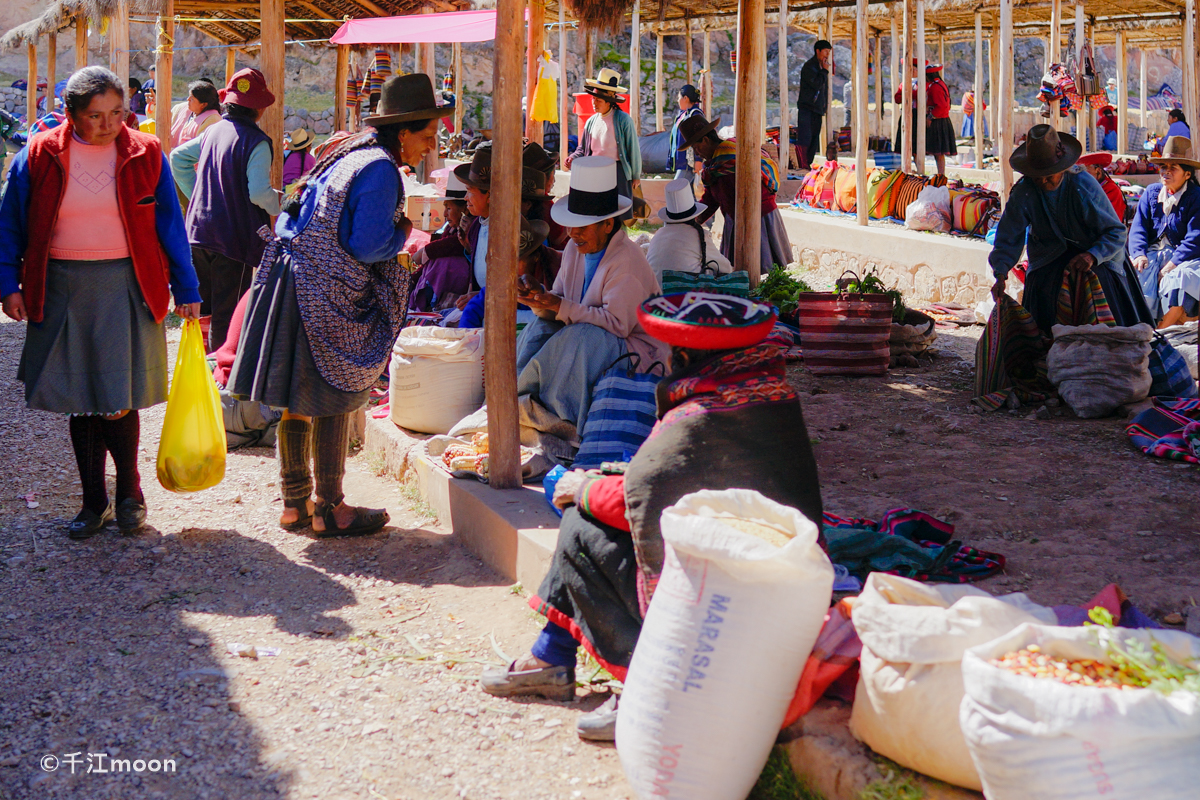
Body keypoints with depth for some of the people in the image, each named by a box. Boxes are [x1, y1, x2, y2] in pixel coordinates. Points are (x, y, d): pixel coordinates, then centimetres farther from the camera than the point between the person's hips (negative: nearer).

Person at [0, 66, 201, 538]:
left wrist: (187, 291, 5)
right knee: (81, 401, 7)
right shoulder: (40, 157, 0)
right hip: (63, 290, 2)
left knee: (117, 400, -6)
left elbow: (170, 227, 5)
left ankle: (129, 493, 18)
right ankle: (94, 503, 20)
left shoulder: (145, 154, 0)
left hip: (126, 288, -1)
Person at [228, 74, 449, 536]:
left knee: (298, 402, 13)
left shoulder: (347, 155, 16)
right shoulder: (380, 168, -14)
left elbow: (290, 222, 20)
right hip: (326, 296, -9)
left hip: (294, 282, 9)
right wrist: (402, 233, 0)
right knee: (333, 402, 0)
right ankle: (329, 509, 8)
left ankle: (295, 503, 22)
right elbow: (367, 246, -19)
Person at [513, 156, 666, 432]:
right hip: (592, 340, 8)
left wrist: (561, 307, -27)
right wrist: (540, 300, -18)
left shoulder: (626, 261, -20)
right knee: (540, 329, -14)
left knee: (580, 339, -33)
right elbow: (559, 302, 7)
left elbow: (618, 324, -26)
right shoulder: (575, 250, 6)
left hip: (636, 350, -8)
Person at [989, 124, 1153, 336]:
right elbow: (1008, 240, -14)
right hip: (1050, 254, 2)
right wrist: (1000, 274, -32)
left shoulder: (1083, 186, -23)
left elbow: (1116, 232, -21)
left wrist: (1093, 256, -40)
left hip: (1094, 251, -2)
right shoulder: (1023, 193, -16)